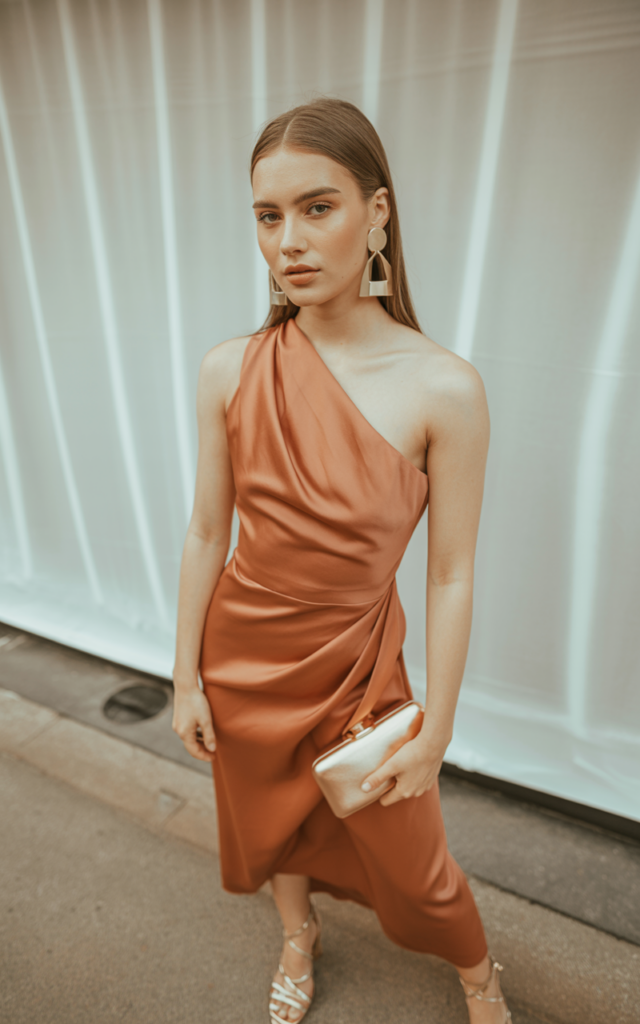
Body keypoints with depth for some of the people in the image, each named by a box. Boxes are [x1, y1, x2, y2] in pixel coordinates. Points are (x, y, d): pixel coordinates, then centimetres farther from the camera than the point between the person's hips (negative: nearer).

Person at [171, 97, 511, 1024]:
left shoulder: (443, 389, -20)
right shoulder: (230, 369, -11)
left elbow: (451, 578, -14)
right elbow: (206, 533, -3)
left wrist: (435, 731, -6)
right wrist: (186, 676, 3)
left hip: (357, 657, -2)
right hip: (243, 650, 3)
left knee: (407, 852, 19)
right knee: (269, 811, 28)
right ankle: (300, 937, 66)